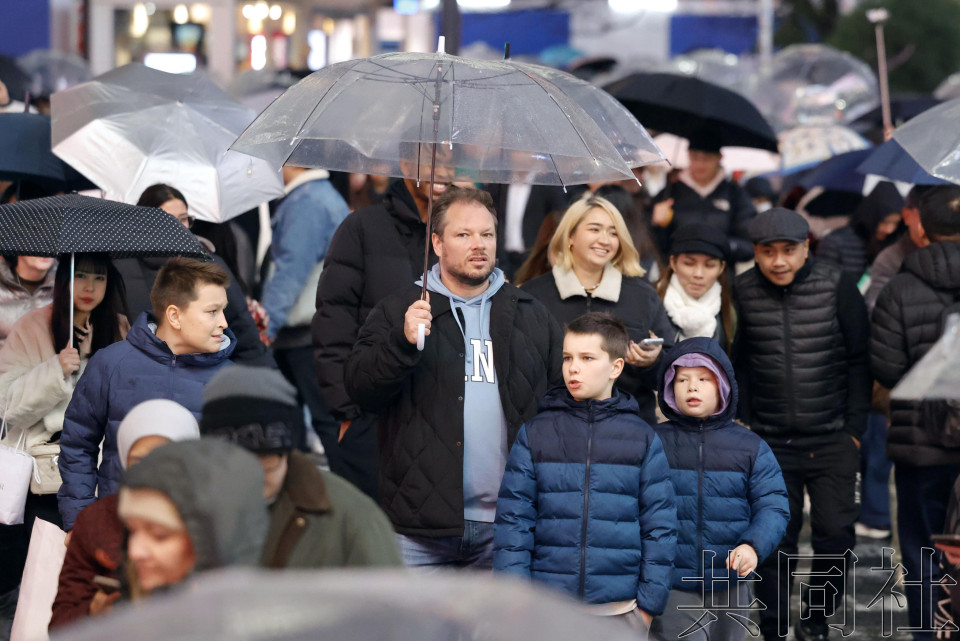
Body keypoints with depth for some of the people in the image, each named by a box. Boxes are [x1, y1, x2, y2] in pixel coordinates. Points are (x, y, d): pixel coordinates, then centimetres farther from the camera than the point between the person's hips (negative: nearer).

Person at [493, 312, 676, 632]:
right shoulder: (535, 434, 4)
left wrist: (649, 604, -1)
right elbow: (513, 519, 2)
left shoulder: (642, 439, 5)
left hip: (619, 609, 0)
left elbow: (660, 524, 4)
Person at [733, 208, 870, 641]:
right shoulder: (743, 292, -2)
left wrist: (855, 427, -3)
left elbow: (860, 359, 0)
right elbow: (738, 363, 7)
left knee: (835, 532, -2)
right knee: (774, 539, 5)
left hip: (832, 439, -1)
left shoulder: (837, 286, -6)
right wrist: (744, 425, 3)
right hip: (771, 442, 1)